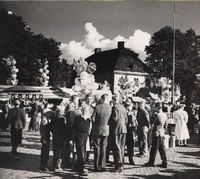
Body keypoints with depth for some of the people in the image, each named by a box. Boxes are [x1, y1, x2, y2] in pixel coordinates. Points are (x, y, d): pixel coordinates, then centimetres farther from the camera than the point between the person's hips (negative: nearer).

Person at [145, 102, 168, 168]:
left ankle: (151, 162, 12)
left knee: (154, 148, 2)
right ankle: (164, 163, 12)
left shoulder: (157, 115, -18)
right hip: (162, 133, 7)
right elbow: (165, 124, 12)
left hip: (156, 133, -7)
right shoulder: (165, 114, 5)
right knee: (162, 148, 11)